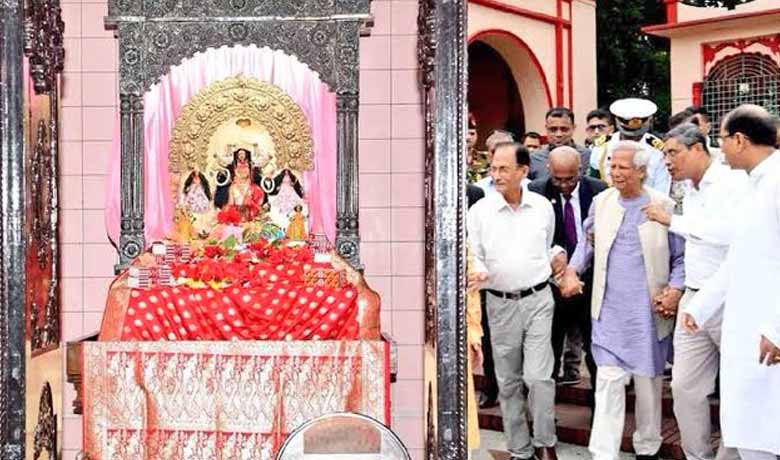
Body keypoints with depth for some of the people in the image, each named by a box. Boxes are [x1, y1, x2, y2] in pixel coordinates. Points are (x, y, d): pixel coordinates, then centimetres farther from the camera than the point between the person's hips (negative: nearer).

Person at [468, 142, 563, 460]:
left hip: (538, 299, 0)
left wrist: (558, 255, -1)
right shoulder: (480, 211, -4)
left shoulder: (543, 206, 2)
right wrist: (477, 275, -23)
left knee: (538, 377, -8)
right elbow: (475, 258, -2)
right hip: (501, 303, 0)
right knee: (508, 381, 9)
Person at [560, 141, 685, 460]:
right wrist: (573, 269, 4)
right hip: (609, 311, 2)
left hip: (649, 312, -1)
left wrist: (675, 289, -13)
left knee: (648, 382, 12)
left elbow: (681, 258, 1)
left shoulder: (665, 206, -5)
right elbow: (588, 241, 19)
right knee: (608, 382, -4)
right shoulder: (601, 202, 4)